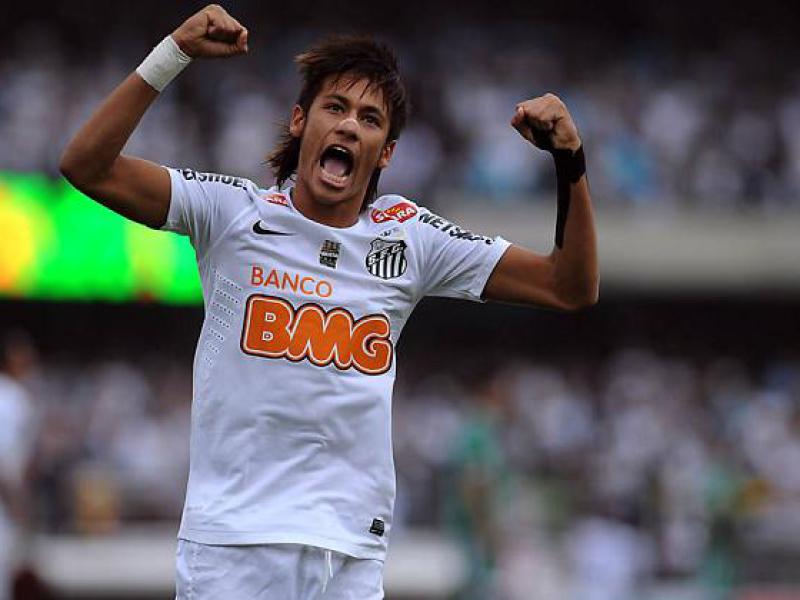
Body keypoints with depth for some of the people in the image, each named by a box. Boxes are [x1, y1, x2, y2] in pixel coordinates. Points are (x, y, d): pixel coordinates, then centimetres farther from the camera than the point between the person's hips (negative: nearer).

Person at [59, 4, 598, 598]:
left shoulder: (409, 236, 8)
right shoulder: (235, 211, 1)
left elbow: (570, 289, 9)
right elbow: (87, 167, -9)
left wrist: (570, 164, -4)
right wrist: (174, 54, -15)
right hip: (231, 543, -2)